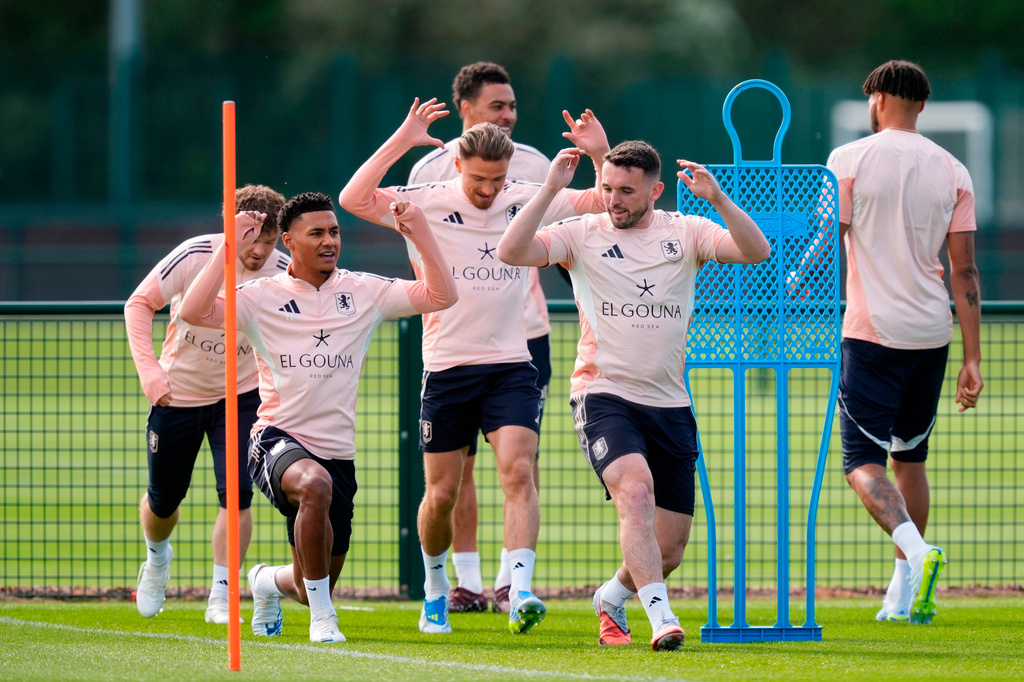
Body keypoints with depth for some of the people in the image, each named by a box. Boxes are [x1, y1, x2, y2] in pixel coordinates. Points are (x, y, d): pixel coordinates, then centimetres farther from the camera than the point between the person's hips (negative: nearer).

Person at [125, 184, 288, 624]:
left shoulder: (284, 274, -17)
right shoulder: (196, 255, -22)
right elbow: (139, 304, -10)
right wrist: (148, 371, -17)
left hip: (240, 394, 0)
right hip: (177, 394, 0)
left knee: (236, 493, -18)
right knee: (163, 500, 14)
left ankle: (221, 597, -7)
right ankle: (157, 558, 48)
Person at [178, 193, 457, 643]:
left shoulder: (364, 293, 5)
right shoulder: (263, 297, -3)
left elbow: (442, 296, 0)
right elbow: (194, 312, -17)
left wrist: (420, 233, -9)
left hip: (337, 450, 4)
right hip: (278, 441, -4)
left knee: (311, 587, 10)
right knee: (315, 483, -41)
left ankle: (268, 581, 51)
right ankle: (323, 618, -27)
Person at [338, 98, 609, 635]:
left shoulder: (527, 202, 2)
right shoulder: (430, 204, -6)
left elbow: (607, 201, 7)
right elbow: (354, 200, -18)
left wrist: (599, 153, -11)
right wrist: (400, 141, -23)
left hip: (511, 366, 1)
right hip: (446, 367, -1)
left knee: (518, 471, -18)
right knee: (441, 492, 5)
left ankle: (520, 591, -26)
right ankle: (435, 584, 29)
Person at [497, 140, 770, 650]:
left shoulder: (685, 233, 4)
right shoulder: (583, 235, 0)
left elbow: (756, 251, -10)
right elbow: (511, 253, -14)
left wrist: (717, 199, -24)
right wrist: (551, 189, -20)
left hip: (669, 405, 3)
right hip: (603, 395, -3)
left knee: (669, 550, 5)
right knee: (636, 489, -31)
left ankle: (612, 596, 35)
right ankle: (660, 616, -33)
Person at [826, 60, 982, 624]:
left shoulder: (849, 160, -5)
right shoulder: (952, 172, 5)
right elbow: (964, 272, 3)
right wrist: (972, 360, 4)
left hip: (872, 332, -4)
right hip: (932, 335, 4)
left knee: (863, 461, -4)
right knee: (910, 457, 17)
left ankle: (914, 551, -30)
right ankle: (905, 592, 19)